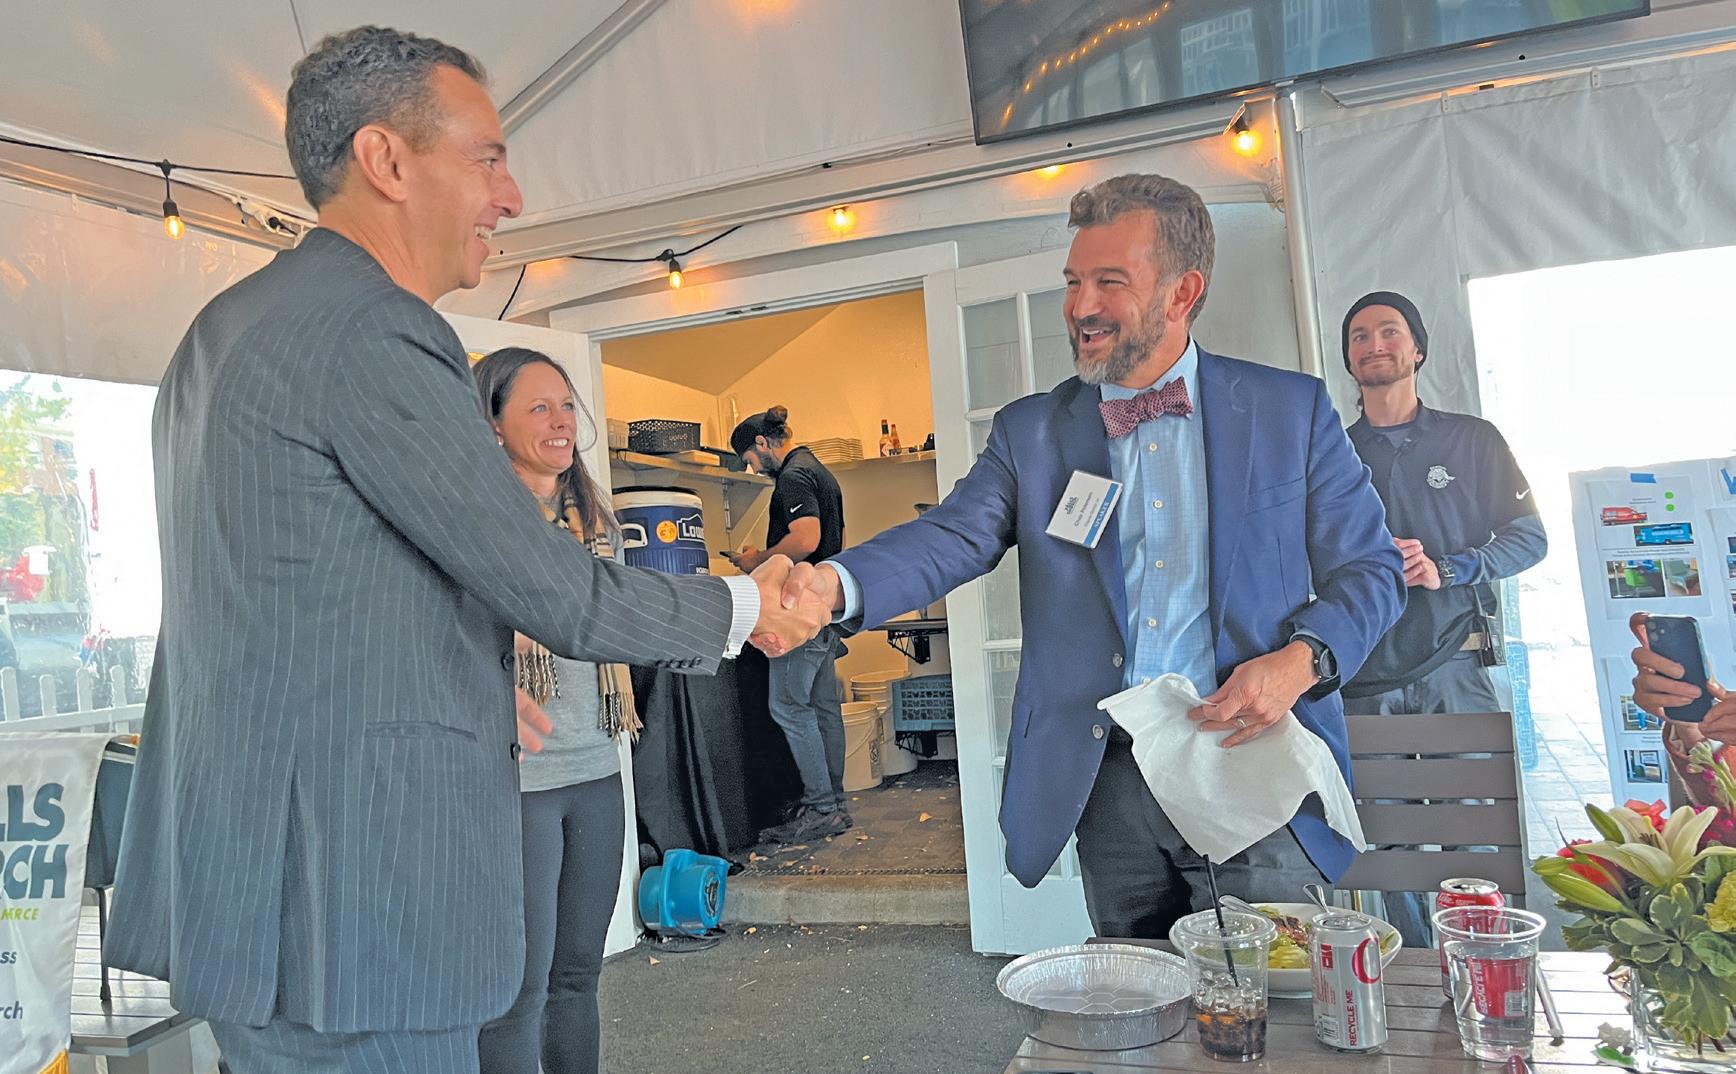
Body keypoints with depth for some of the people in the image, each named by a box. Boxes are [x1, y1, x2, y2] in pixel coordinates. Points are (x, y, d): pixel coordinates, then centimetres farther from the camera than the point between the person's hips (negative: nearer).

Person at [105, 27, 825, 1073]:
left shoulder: (227, 326, 13)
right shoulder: (375, 330, -18)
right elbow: (549, 585, -15)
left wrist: (462, 674, 24)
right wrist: (742, 609, 0)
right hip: (344, 907, -10)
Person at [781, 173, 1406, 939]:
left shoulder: (1291, 410, 3)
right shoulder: (1031, 432, 6)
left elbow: (1369, 566, 5)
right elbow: (953, 536, -8)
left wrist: (1301, 660, -15)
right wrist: (833, 582, -27)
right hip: (1111, 783, 2)